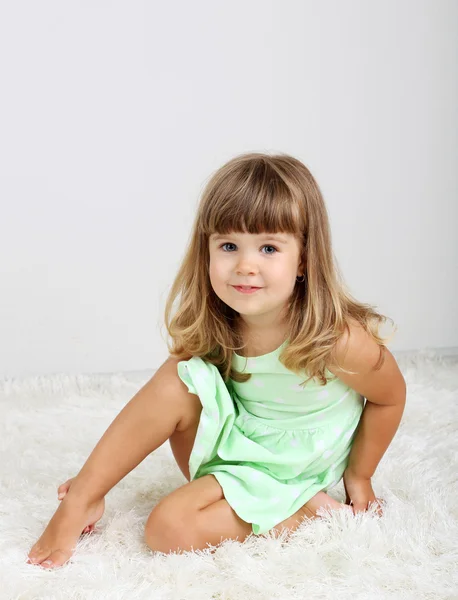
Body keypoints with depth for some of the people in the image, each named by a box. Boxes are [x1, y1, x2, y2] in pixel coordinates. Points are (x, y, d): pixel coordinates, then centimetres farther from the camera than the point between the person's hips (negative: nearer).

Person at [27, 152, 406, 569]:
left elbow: (391, 397, -9)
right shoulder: (211, 325, -13)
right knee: (178, 379, -24)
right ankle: (82, 500, -15)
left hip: (288, 473, -5)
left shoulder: (337, 340, -28)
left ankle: (307, 510, -9)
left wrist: (359, 476, 0)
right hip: (231, 441, 5)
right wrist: (101, 472, -4)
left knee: (169, 529, -25)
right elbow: (162, 405, -1)